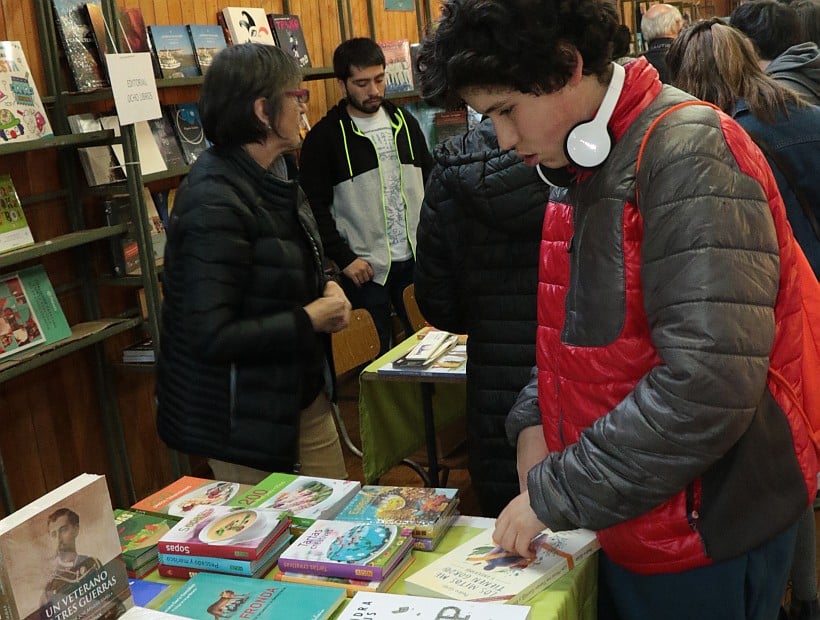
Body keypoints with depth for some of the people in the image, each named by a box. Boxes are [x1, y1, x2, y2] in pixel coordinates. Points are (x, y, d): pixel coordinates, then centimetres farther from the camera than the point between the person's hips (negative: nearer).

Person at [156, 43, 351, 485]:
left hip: (303, 396, 9)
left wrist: (327, 290, -2)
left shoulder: (270, 182, 4)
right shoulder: (215, 203, -25)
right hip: (246, 420, -9)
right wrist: (310, 319, -19)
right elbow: (210, 336, -29)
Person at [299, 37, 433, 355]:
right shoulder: (324, 137, -7)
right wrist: (344, 258, -13)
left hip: (416, 261, 4)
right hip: (364, 268, -4)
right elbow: (315, 207, -9)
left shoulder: (404, 122, 8)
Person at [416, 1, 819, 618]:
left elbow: (709, 386, -30)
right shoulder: (588, 163, 6)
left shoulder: (688, 155, -22)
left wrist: (556, 495, -22)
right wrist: (535, 420, 0)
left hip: (706, 532, -8)